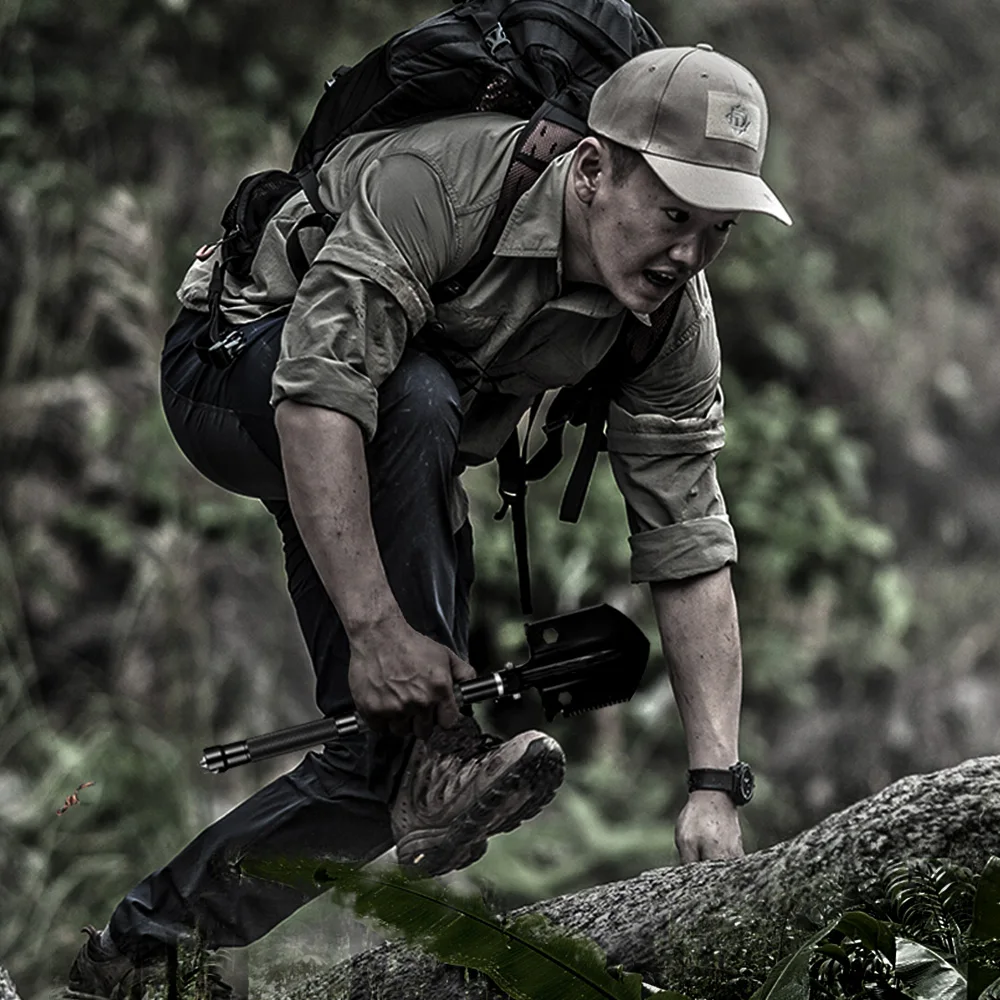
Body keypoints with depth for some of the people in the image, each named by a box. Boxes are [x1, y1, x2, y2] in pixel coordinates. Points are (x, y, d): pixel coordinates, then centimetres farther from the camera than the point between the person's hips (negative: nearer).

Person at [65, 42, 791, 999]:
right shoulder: (437, 181, -36)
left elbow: (690, 555, -14)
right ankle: (437, 752, -36)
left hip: (408, 457, 6)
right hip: (237, 366, -6)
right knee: (418, 401, -40)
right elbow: (318, 395, -43)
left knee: (383, 758, -10)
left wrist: (715, 784, -22)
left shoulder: (672, 322, -17)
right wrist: (376, 625, -49)